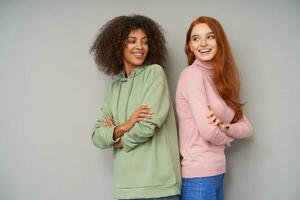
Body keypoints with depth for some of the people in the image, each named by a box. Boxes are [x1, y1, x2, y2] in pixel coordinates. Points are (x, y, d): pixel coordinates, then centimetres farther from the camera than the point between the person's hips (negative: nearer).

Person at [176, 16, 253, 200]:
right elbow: (208, 131, -19)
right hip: (199, 175, -7)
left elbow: (247, 127, 6)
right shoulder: (192, 74, -11)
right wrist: (228, 137, 1)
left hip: (217, 172, 7)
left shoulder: (220, 80, 11)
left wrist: (225, 128, -14)